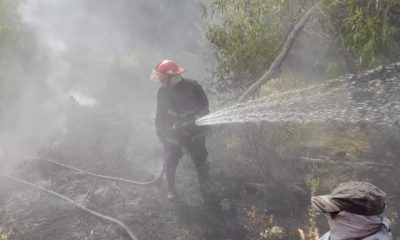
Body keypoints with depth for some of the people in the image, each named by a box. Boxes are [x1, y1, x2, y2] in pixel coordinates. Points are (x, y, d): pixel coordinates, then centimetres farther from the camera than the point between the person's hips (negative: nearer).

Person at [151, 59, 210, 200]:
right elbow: (160, 114, 4)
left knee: (200, 162, 12)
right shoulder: (163, 91, -9)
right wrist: (160, 132, 6)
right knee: (170, 163, 6)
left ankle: (205, 190, 32)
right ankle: (171, 190, 30)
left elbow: (204, 109, -13)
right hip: (173, 134, 2)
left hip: (194, 133, -2)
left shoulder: (192, 87, -19)